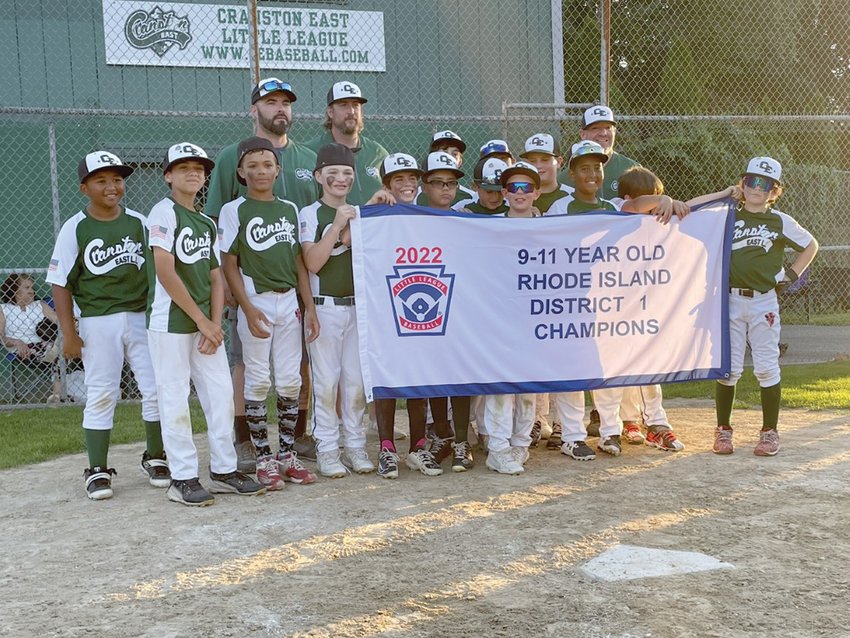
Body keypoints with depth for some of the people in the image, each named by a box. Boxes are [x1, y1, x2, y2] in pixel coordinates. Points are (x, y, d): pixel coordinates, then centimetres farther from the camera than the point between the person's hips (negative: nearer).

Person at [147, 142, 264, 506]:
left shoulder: (207, 223, 15)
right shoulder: (164, 212, -6)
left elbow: (215, 278, 11)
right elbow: (165, 272, -16)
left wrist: (215, 324, -4)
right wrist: (202, 321, -14)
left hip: (206, 322, 7)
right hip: (170, 321, -7)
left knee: (221, 394, 7)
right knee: (175, 398, -3)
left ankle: (224, 471, 16)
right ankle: (183, 479, 4)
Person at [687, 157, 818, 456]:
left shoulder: (780, 221, 6)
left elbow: (810, 245, 18)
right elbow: (689, 208, -3)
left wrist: (792, 274, 8)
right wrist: (725, 193, 0)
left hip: (764, 302, 0)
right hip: (730, 300, 0)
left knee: (767, 368, 2)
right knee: (728, 368, 3)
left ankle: (770, 432, 13)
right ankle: (723, 430, 15)